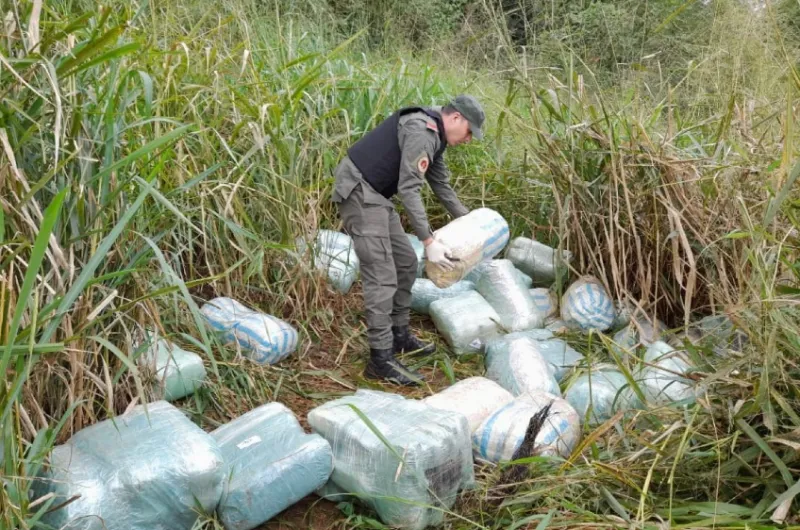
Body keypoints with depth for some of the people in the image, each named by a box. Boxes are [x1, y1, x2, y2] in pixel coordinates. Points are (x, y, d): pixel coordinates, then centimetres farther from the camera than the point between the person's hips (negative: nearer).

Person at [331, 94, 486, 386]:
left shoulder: (434, 136, 13)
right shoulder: (421, 131, -19)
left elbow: (441, 184, 22)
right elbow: (409, 189, -25)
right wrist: (429, 241, -25)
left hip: (376, 194, 11)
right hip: (357, 191, -11)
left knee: (406, 263, 14)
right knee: (382, 276, -13)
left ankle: (399, 334, 25)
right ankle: (381, 359, -7)